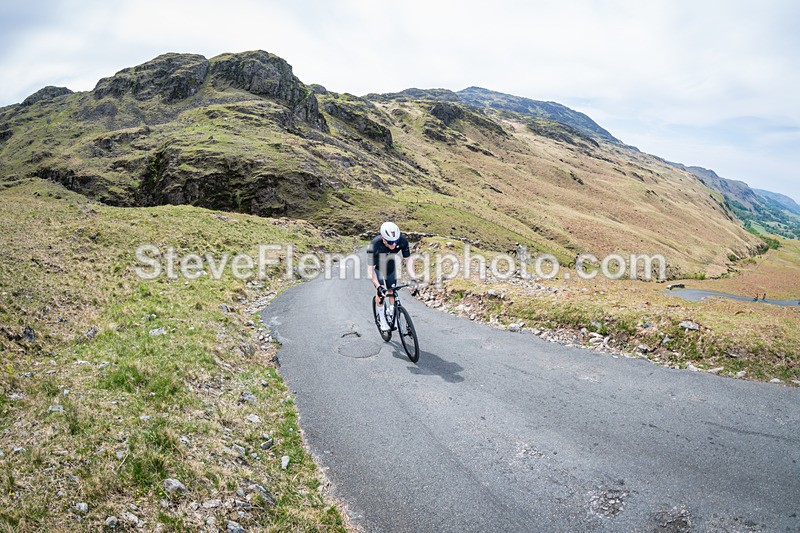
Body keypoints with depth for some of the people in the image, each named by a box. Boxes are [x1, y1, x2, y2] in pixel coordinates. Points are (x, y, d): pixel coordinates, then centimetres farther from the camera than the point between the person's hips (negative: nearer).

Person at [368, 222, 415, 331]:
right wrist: (378, 286, -51)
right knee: (381, 291, -14)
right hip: (377, 267, -3)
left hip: (391, 266, 3)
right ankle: (382, 320, 2)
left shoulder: (402, 240, -33)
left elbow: (408, 259, -23)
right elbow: (370, 269, -40)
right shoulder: (375, 245, -41)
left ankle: (392, 315, 28)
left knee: (391, 292, 7)